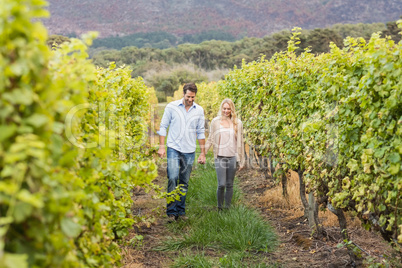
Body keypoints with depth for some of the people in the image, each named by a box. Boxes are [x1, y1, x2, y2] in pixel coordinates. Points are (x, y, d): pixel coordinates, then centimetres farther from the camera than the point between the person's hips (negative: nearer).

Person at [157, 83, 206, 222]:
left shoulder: (199, 110, 6)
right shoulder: (172, 107, -2)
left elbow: (200, 132, 12)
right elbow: (163, 127, 3)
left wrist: (203, 153, 11)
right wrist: (161, 146, -4)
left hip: (189, 151, 3)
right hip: (174, 149, -3)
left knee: (184, 183, 6)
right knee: (172, 178, -14)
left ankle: (181, 210, 15)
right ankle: (171, 212, -7)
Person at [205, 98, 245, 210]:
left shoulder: (237, 123, 6)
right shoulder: (215, 121, 4)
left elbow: (240, 142, 10)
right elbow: (210, 139, 9)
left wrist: (242, 161, 10)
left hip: (232, 157, 1)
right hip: (220, 157, -1)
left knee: (229, 185, 7)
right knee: (221, 184, -9)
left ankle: (227, 208, 18)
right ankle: (219, 207, 9)